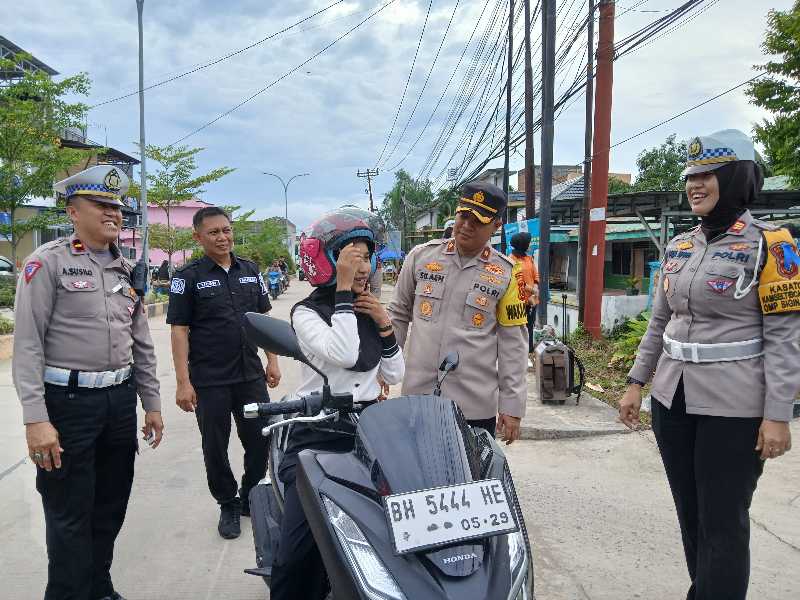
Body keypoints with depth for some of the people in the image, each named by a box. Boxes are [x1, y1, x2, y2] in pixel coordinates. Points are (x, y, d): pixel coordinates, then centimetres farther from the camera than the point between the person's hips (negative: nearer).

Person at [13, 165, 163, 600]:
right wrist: (36, 418, -19)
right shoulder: (49, 261, -7)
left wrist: (151, 403, 13)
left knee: (111, 507, 17)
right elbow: (28, 345, -13)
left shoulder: (127, 270, 12)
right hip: (68, 402, -6)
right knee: (70, 515, 4)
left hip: (121, 400, 6)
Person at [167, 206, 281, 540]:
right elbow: (179, 330, -8)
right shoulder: (188, 277, -5)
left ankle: (251, 499, 32)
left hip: (251, 375, 4)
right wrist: (183, 382, -13)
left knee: (260, 441, 10)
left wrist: (272, 361, 7)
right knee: (215, 449, 9)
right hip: (209, 382, -3)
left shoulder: (250, 270, 8)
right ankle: (228, 506, 28)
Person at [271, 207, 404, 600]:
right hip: (319, 435, -5)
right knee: (299, 552, -11)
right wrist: (343, 289, -21)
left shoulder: (368, 309, 11)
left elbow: (394, 375, 10)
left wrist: (385, 326, -2)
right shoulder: (307, 312, -6)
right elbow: (343, 353, -26)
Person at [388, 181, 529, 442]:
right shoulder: (422, 255, 2)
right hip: (417, 397, 1)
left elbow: (513, 342, -1)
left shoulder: (506, 273, -2)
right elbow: (398, 315, 11)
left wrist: (512, 405, -2)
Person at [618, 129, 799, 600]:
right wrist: (636, 384, 11)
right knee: (690, 516, 17)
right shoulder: (679, 247, 9)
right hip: (673, 399, 6)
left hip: (734, 407, -6)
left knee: (723, 524, 4)